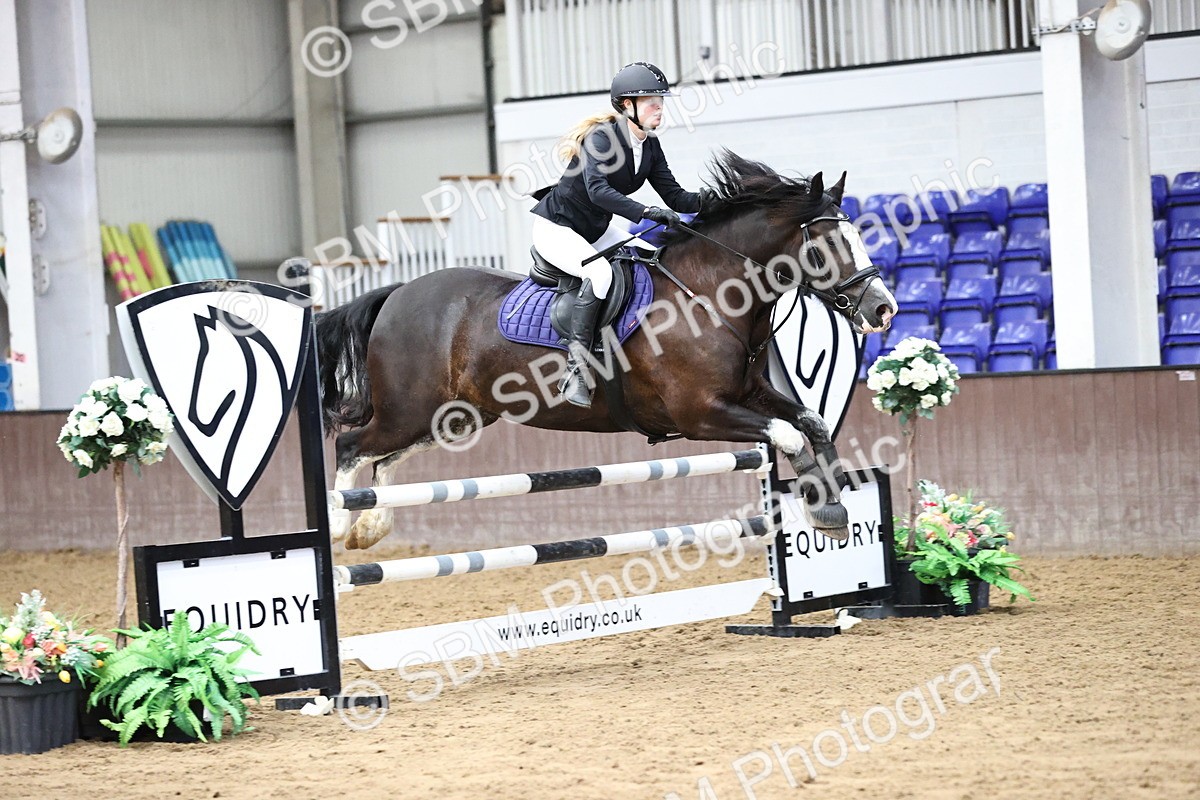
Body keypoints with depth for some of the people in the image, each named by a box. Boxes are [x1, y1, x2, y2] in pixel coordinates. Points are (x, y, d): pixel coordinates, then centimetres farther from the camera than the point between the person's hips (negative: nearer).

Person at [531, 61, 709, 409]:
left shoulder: (650, 146, 0)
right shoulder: (602, 138, -24)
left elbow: (674, 196, -3)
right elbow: (597, 189, -41)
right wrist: (647, 213, -51)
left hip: (596, 230, 9)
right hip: (556, 227, -9)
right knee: (599, 271, -34)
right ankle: (576, 369, -34)